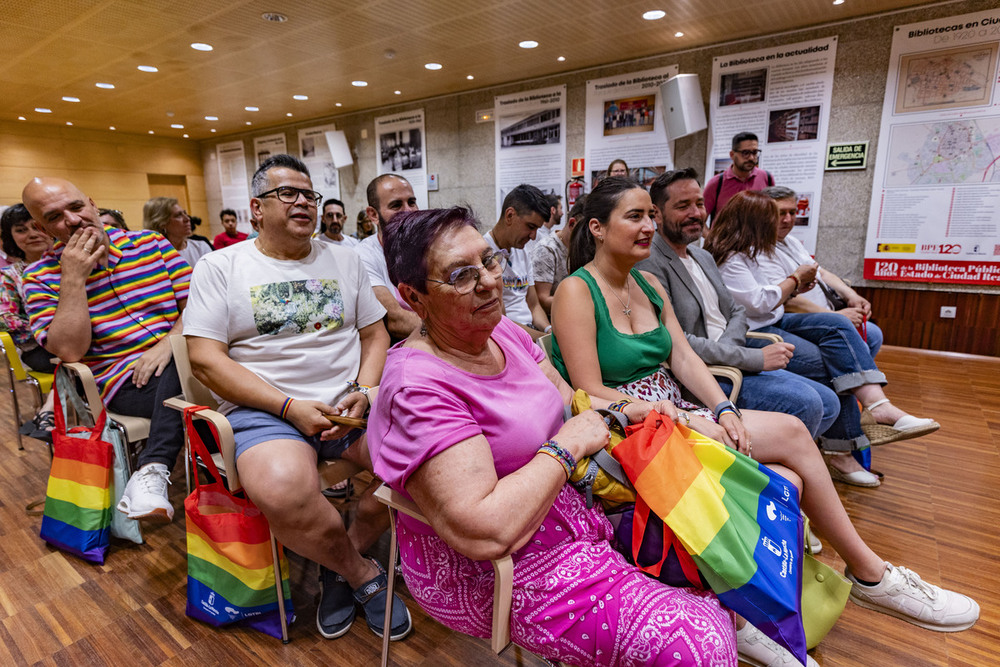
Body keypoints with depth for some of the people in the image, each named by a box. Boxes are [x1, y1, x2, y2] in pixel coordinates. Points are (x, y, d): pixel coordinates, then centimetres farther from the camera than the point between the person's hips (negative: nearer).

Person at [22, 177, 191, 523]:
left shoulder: (150, 242, 10)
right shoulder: (41, 277, 5)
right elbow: (69, 350, -9)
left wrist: (169, 343, -15)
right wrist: (73, 278, -12)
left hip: (181, 362, 3)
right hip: (125, 384, -3)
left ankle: (153, 470, -23)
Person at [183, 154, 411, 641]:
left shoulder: (343, 260, 14)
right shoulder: (220, 267, 5)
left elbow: (375, 334, 13)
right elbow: (205, 358, -4)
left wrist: (363, 393, -7)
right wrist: (290, 407, -15)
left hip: (350, 401, 4)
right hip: (265, 408, -3)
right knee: (283, 491, -35)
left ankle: (340, 560, 3)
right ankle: (363, 574, -2)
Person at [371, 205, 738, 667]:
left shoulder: (505, 333, 1)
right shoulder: (419, 386, -26)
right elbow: (484, 533, -30)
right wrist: (568, 445, -21)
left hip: (567, 508, 8)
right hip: (489, 576, -8)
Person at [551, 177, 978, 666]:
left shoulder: (649, 286, 13)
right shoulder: (576, 291, -12)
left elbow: (684, 357, 7)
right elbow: (591, 393, -17)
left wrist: (723, 410, -11)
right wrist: (683, 419, -21)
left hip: (672, 416, 8)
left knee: (785, 482, -13)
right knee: (789, 431, -17)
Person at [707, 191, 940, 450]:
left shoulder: (751, 251, 19)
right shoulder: (729, 259, -12)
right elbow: (759, 303, -19)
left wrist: (794, 288, 8)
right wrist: (795, 278, -5)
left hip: (775, 322, 9)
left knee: (836, 325, -16)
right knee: (827, 362, -21)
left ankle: (877, 404, -29)